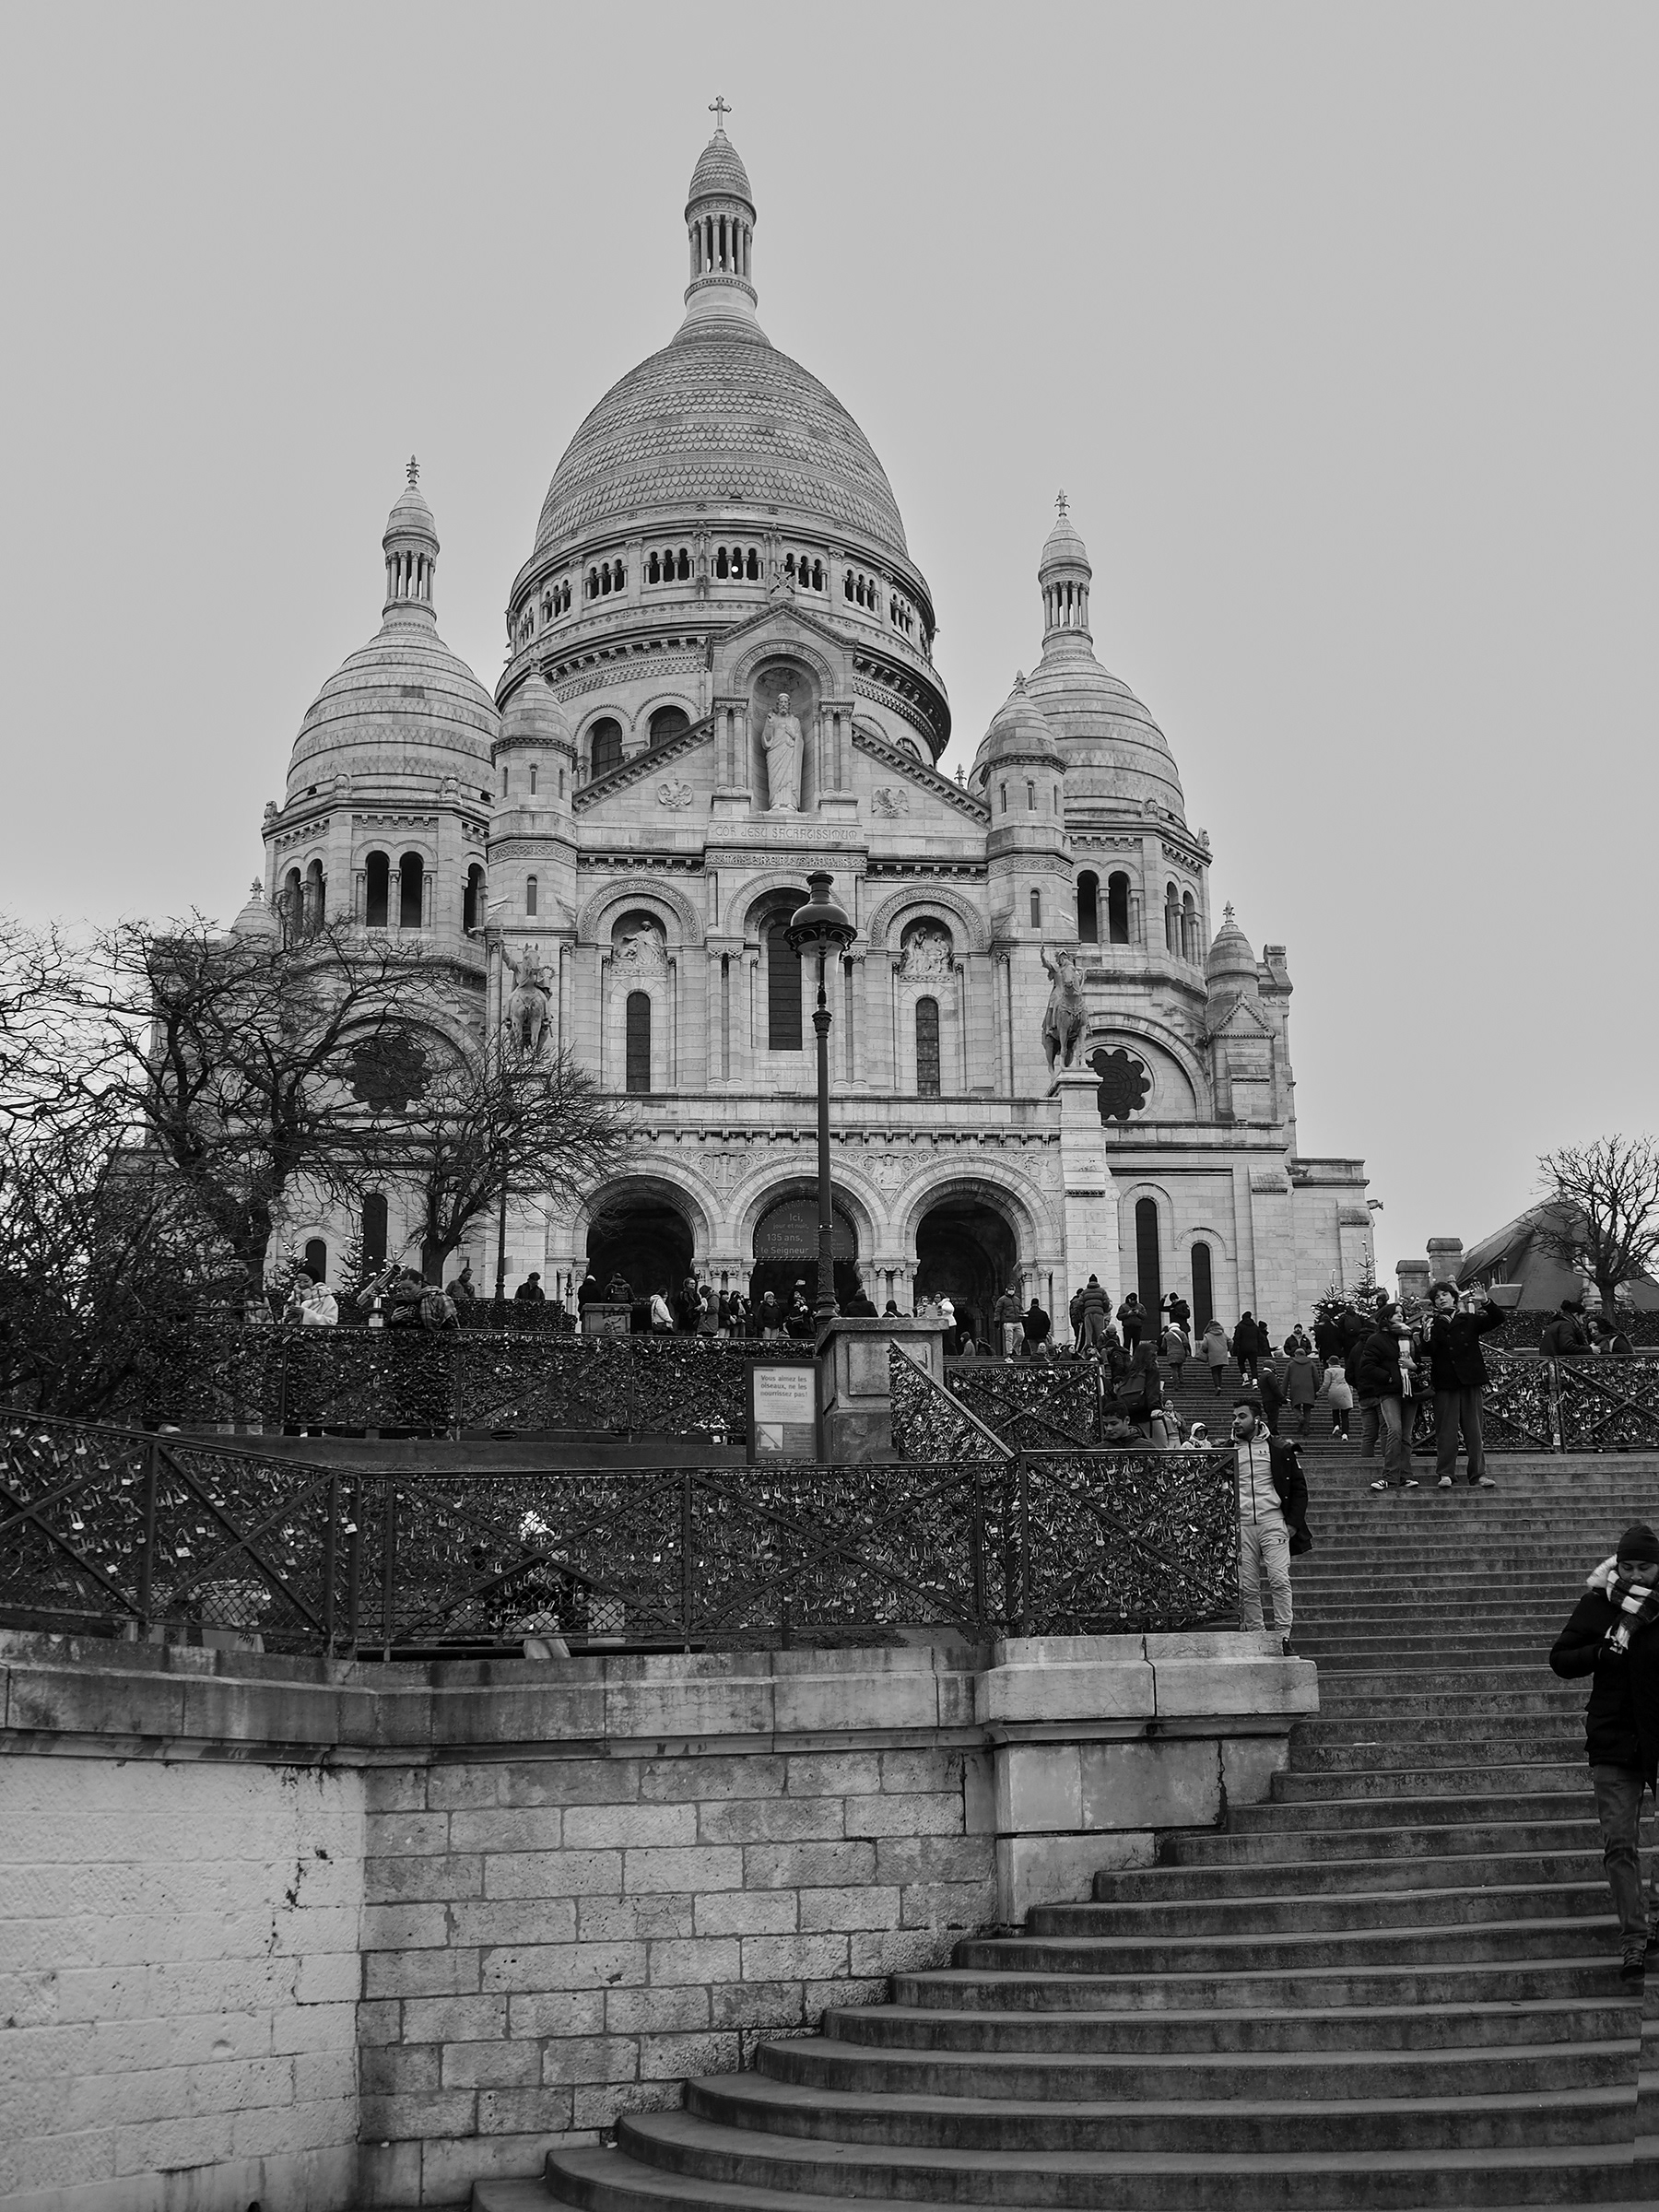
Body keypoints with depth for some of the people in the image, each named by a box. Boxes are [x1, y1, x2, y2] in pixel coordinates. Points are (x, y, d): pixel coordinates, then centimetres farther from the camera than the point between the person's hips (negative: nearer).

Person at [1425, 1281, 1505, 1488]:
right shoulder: (1434, 1325, 9)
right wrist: (1427, 1338, -18)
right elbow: (1429, 1353, 0)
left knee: (1474, 1429, 1)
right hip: (1445, 1382, -1)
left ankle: (1479, 1474, 1)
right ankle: (1446, 1474, -4)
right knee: (1446, 1429, -4)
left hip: (1470, 1380, 1)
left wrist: (1486, 1303, -11)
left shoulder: (1470, 1320, 11)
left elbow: (1498, 1321, 4)